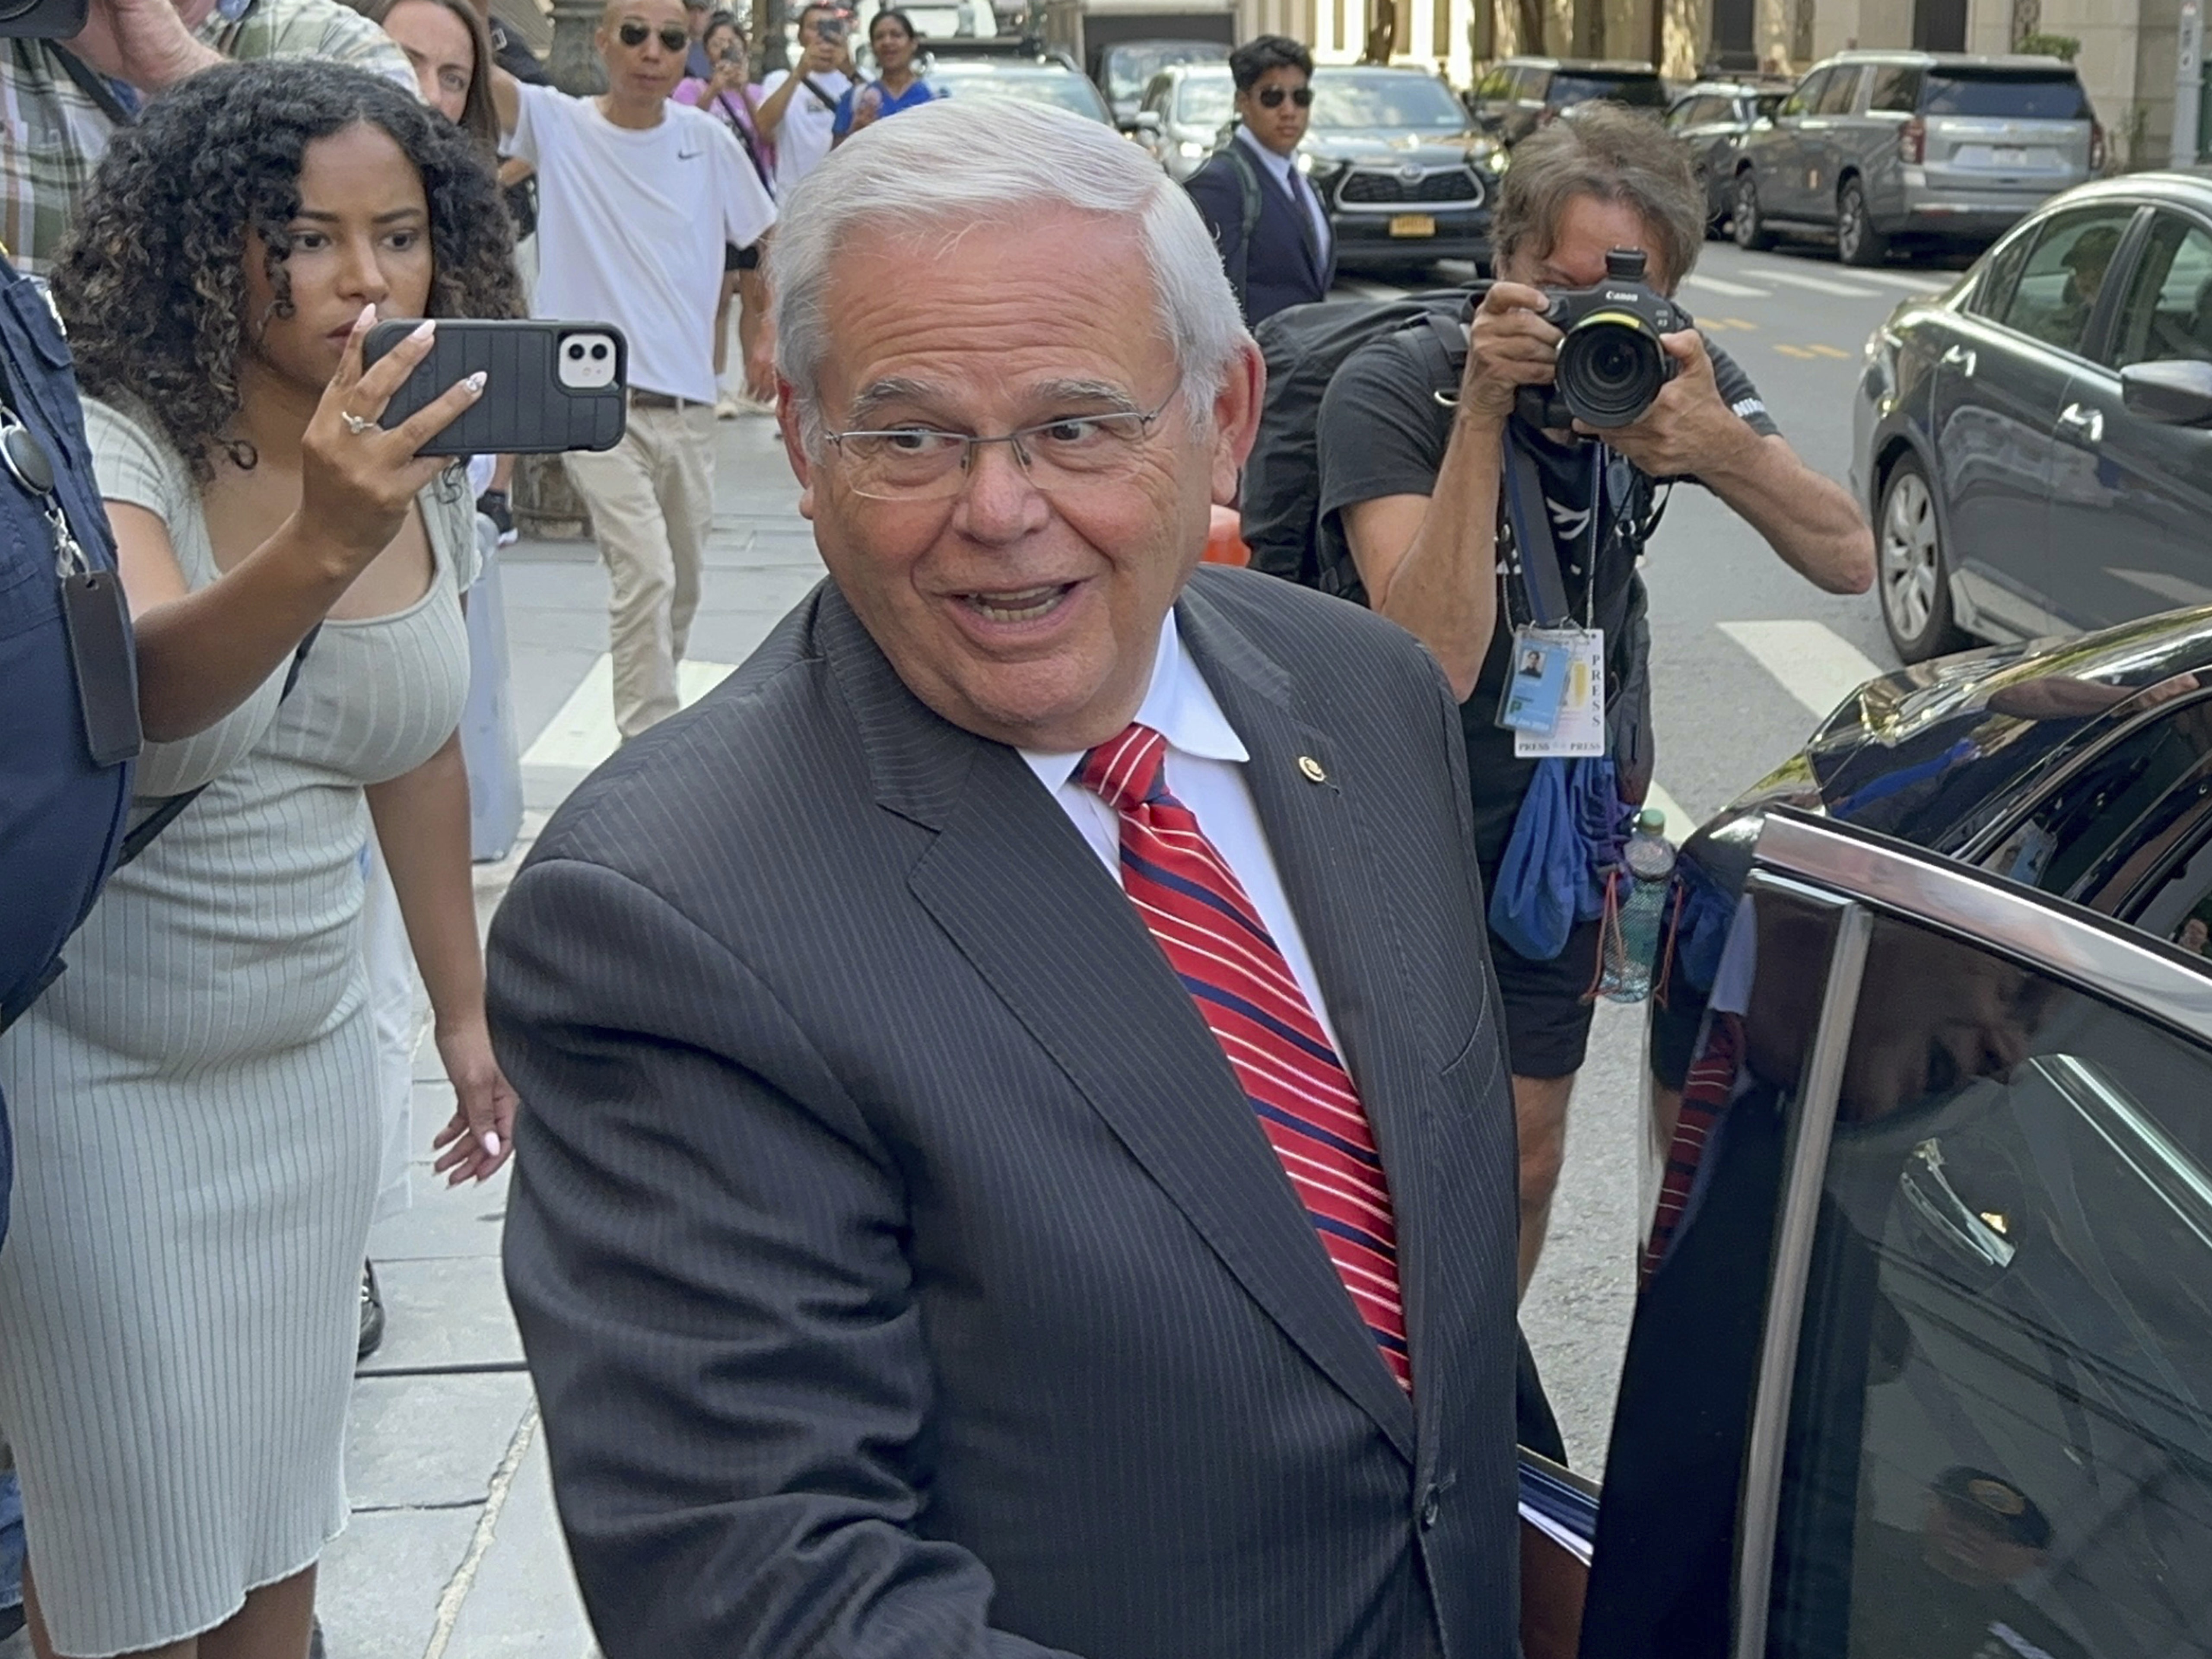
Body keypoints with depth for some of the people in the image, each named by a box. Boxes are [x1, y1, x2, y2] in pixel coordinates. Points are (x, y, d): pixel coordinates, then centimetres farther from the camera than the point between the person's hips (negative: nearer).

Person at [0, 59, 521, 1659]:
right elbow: (138, 689, -41)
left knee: (284, 1529, 16)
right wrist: (316, 548, -59)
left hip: (314, 1063, 5)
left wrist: (467, 1014, 14)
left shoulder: (429, 479, -2)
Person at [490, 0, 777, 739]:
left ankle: (648, 714, 39)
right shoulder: (559, 125, -4)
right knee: (646, 573, -18)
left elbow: (771, 238, 11)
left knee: (682, 585, 16)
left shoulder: (707, 140, 2)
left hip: (688, 402, 4)